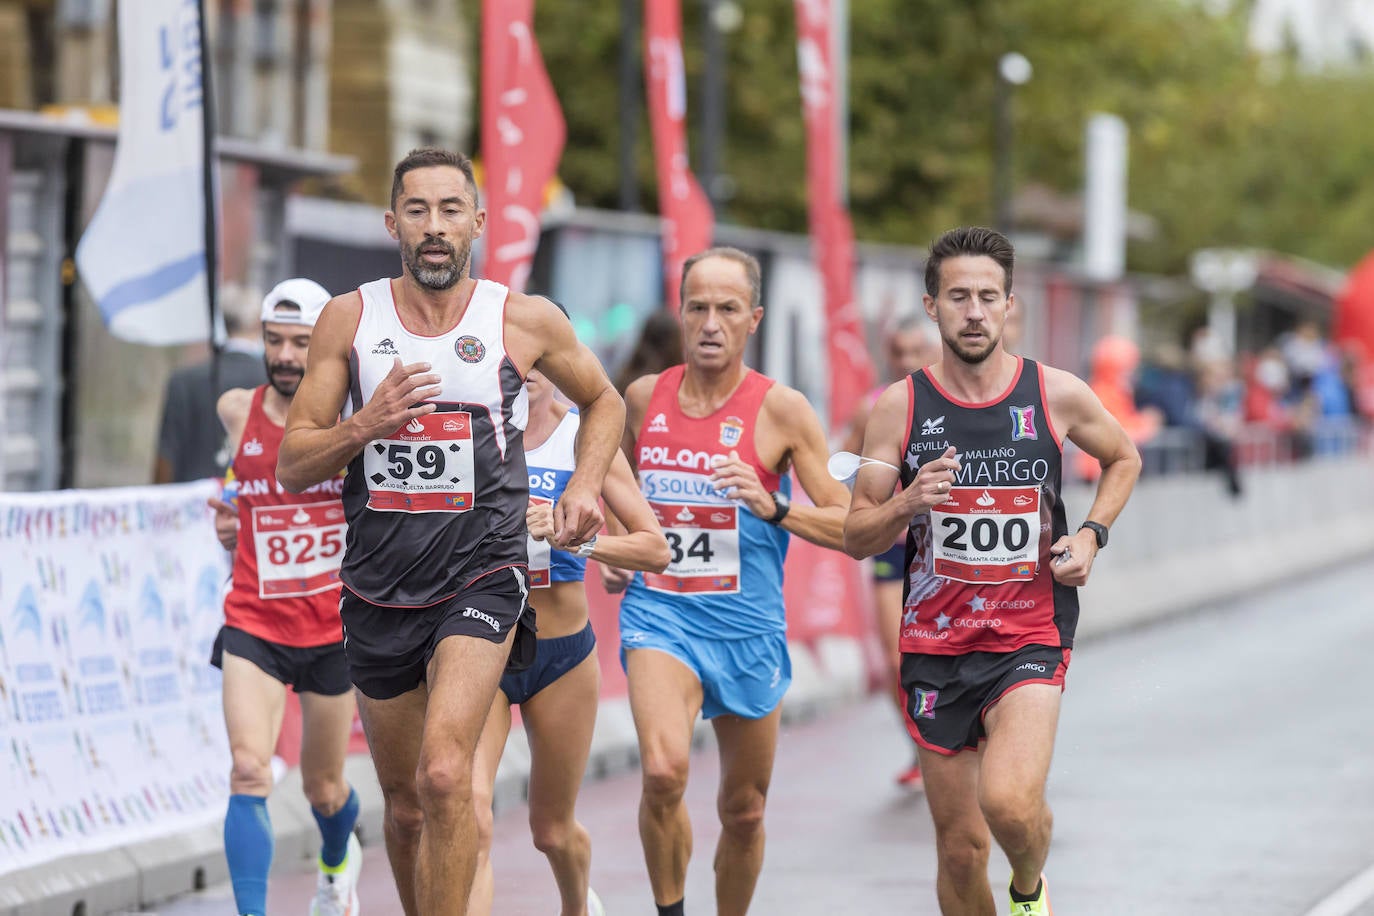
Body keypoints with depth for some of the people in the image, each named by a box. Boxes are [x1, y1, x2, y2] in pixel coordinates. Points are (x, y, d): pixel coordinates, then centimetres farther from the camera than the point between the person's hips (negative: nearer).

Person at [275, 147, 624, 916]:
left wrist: (587, 483, 2)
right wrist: (365, 426, -17)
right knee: (406, 809, 14)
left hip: (481, 579, -3)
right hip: (379, 587, 3)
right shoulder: (350, 319, 1)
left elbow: (604, 401, 19)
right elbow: (293, 466, 1)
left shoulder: (525, 320, -2)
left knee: (444, 774, -25)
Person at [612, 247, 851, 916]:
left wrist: (773, 509, -21)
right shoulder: (644, 398, 4)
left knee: (743, 812, 11)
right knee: (663, 771, -26)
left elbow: (857, 529, -6)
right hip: (660, 614, 0)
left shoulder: (781, 410, -5)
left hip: (747, 624, 0)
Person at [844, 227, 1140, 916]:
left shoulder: (1057, 394, -2)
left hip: (1031, 635, -2)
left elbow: (1123, 459, 19)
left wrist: (1091, 536, 3)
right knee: (960, 847, 4)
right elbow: (855, 537, 2)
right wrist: (906, 504, -19)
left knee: (1009, 803, -24)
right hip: (935, 645, 2)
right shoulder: (899, 407, -1)